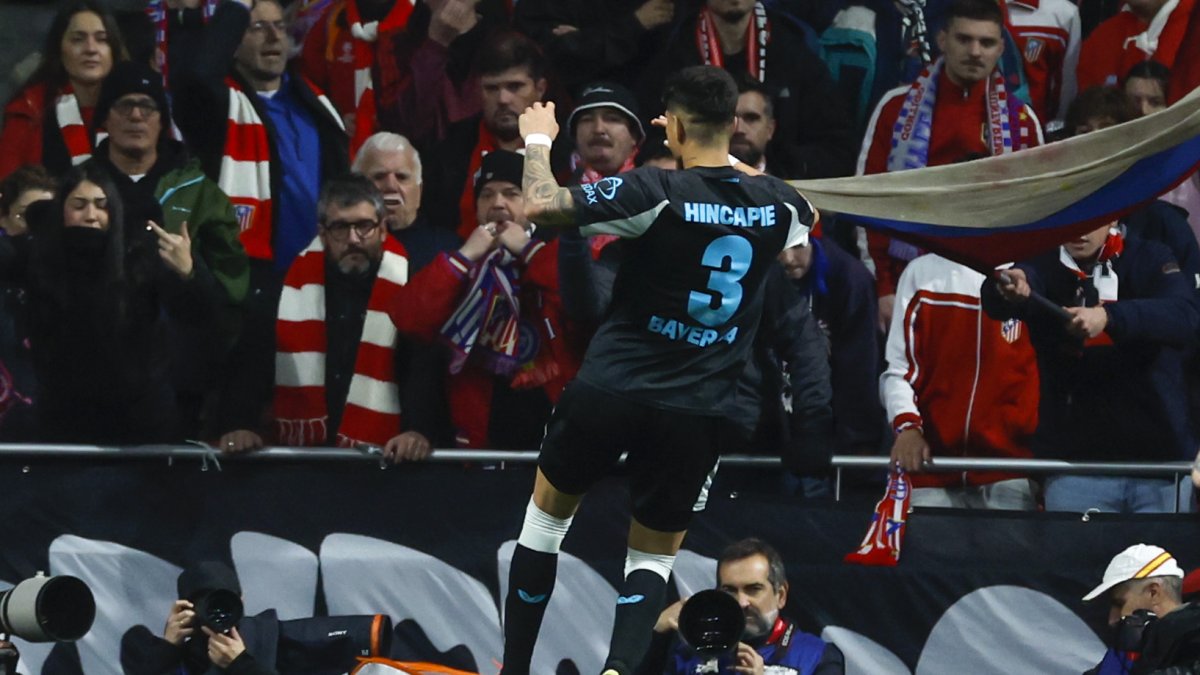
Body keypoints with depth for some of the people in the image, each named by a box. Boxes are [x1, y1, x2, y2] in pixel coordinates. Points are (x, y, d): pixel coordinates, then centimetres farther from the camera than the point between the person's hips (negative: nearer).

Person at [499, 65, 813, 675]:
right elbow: (806, 219, 27)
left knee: (548, 512, 21)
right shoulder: (775, 204, 0)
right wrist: (729, 160, 34)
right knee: (653, 557, 13)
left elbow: (541, 207, -17)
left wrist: (537, 141, 1)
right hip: (697, 412, 3)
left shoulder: (656, 193, -16)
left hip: (611, 389, -3)